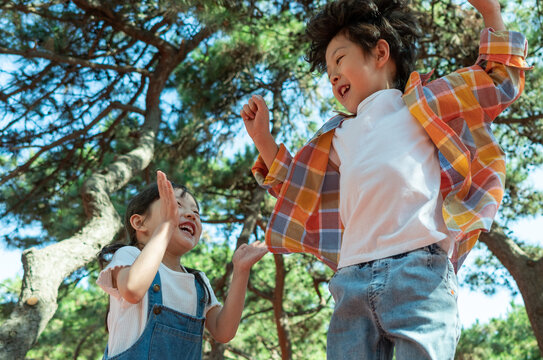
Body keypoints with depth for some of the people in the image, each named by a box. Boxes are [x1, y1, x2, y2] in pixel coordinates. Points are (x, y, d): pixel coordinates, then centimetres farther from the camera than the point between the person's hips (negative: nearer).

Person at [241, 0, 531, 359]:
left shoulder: (422, 102, 17)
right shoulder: (339, 138, 29)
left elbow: (499, 84, 18)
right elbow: (294, 185, 39)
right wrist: (263, 137, 32)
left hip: (420, 271, -4)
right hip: (352, 282, 5)